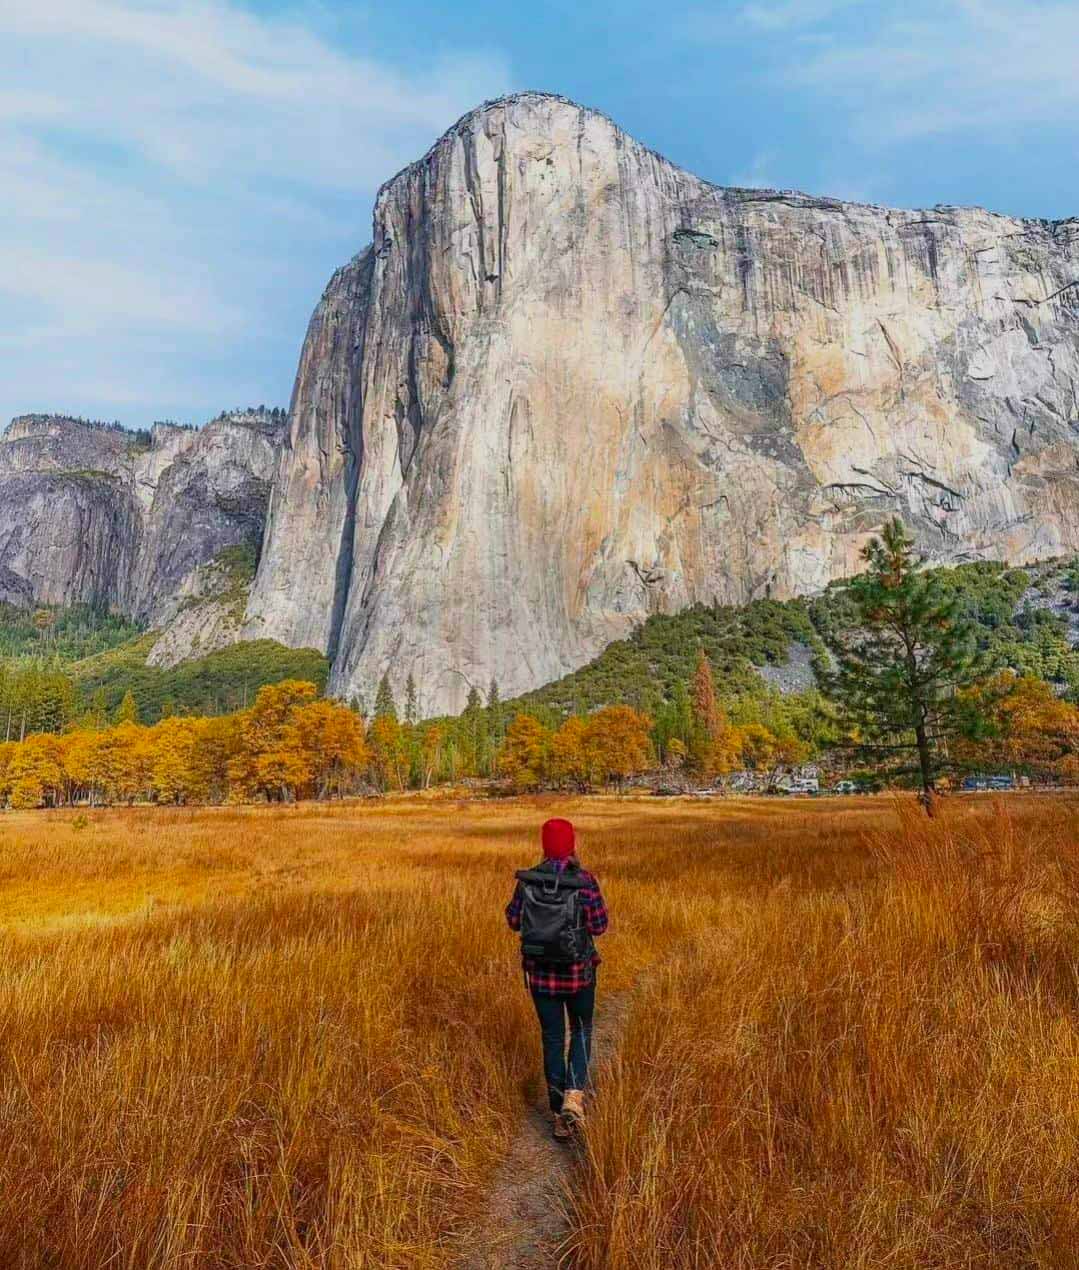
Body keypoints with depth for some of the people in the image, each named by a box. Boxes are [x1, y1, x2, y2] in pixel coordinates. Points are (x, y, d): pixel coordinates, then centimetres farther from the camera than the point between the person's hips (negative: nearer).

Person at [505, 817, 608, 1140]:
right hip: (578, 970, -1)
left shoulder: (527, 880, -10)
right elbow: (599, 926, -10)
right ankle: (574, 1095, 3)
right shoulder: (584, 880, -17)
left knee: (552, 1039, 16)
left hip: (540, 971, 2)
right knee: (581, 1030, 23)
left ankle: (561, 1117, 23)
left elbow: (514, 921, 2)